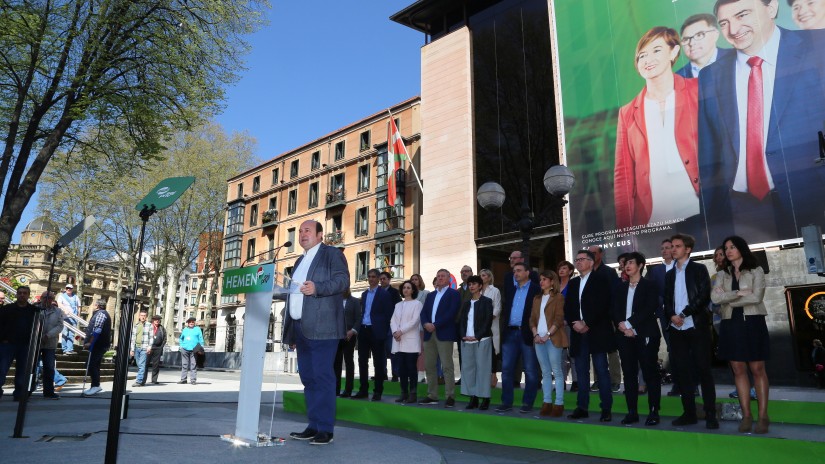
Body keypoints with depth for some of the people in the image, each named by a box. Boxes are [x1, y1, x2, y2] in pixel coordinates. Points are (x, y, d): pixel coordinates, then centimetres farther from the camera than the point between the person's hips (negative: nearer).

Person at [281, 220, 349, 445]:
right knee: (308, 378, 10)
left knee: (322, 377, -7)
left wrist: (317, 287, -27)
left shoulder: (332, 254, 2)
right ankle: (313, 426, 16)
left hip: (321, 327, -8)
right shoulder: (300, 261, 26)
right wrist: (290, 329, 19)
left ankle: (326, 429, -2)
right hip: (301, 328, 8)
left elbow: (343, 280, -12)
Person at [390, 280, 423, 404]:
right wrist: (395, 331, -9)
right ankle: (404, 393, 10)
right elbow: (393, 320, 10)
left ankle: (413, 394, 1)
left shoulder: (417, 304, 2)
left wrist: (401, 331, -13)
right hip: (398, 341, 5)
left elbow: (414, 321, -8)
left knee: (411, 367, -5)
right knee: (401, 368, 4)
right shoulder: (398, 305, 19)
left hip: (411, 340, -5)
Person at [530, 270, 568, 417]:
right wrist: (536, 334, -3)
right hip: (539, 339, 6)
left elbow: (559, 319, -9)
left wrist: (548, 335, -16)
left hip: (553, 339, -6)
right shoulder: (537, 298, 17)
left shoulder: (558, 297, -1)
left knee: (557, 372, -2)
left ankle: (559, 404, 2)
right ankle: (547, 402, 13)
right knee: (545, 372, 9)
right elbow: (532, 319, 13)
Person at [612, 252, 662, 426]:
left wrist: (629, 324, -15)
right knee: (629, 374, 5)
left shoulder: (650, 286, 2)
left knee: (650, 373, -2)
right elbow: (615, 310, 10)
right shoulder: (621, 288, 17)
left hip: (645, 335, -5)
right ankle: (632, 411, 11)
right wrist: (621, 325, -9)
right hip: (625, 336, 5)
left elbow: (650, 309, -10)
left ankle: (653, 412, 4)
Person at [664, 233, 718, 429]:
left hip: (696, 326, -4)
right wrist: (672, 316, -7)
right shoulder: (670, 274, 16)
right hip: (677, 329, 5)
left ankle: (710, 414, 3)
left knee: (703, 369, -2)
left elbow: (704, 296, -9)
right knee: (683, 371, 5)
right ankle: (689, 413, 11)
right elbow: (666, 300, 12)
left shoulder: (699, 269, 2)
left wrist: (683, 314, -15)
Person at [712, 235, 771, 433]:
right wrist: (739, 293, -13)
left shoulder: (756, 271, 2)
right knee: (739, 370, 3)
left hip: (752, 322, -3)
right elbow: (715, 298, -5)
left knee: (757, 370, -2)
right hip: (731, 324, 3)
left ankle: (763, 416, 2)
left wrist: (728, 299, -6)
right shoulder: (722, 274, 10)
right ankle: (746, 415, 7)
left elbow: (756, 297, -12)